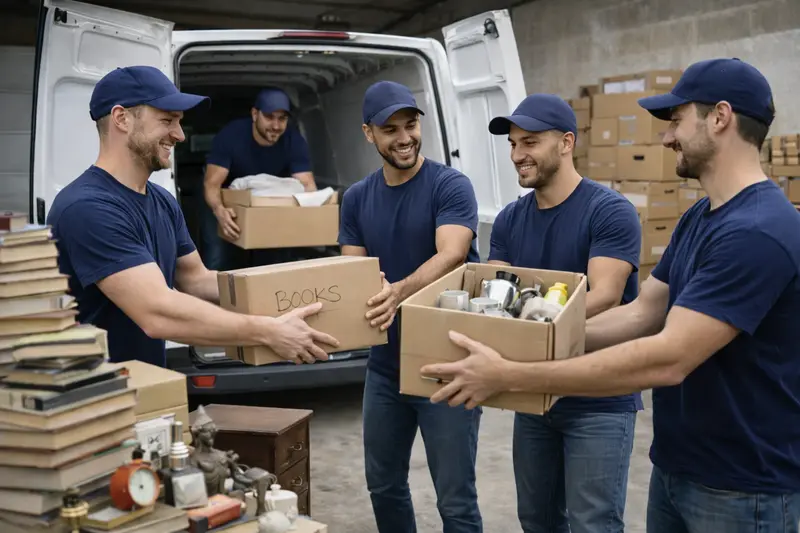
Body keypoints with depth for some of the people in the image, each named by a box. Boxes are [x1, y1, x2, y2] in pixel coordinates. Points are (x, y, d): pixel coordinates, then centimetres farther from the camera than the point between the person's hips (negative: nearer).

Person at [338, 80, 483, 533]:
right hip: (385, 364, 6)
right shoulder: (357, 198, 6)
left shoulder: (451, 186, -11)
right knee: (383, 485, 19)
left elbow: (450, 257, -26)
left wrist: (400, 292, -44)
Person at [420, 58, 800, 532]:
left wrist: (509, 376, -30)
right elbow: (643, 314, 8)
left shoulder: (757, 231, -25)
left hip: (740, 486, -8)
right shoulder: (697, 218, 8)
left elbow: (669, 359, -31)